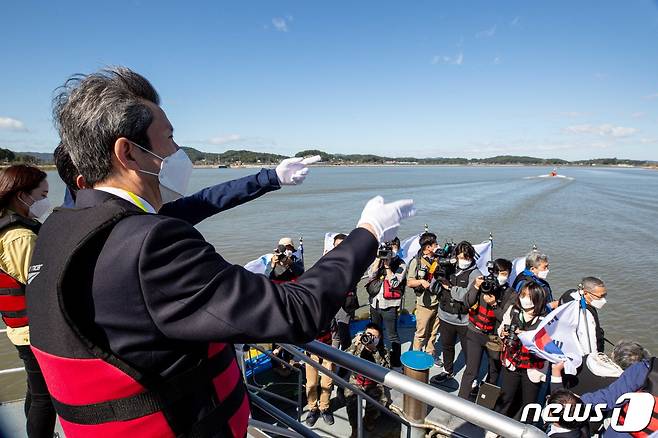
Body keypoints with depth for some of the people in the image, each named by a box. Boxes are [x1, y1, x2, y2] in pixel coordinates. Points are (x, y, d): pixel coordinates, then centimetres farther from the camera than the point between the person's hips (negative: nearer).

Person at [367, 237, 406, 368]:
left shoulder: (401, 265, -5)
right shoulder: (380, 259, 6)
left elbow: (394, 283, -15)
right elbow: (372, 274, -8)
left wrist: (387, 265, -19)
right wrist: (379, 258, -15)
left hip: (389, 306, -5)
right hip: (375, 303, 5)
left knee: (392, 336, 2)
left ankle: (396, 364, 15)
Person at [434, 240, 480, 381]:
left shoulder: (475, 274, -12)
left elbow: (468, 296, -25)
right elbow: (433, 288, 2)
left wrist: (450, 287, -18)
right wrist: (438, 278, -17)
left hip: (464, 320, -5)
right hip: (446, 317, 5)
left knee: (468, 350, 8)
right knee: (446, 346, 23)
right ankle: (448, 371, 45)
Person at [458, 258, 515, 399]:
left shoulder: (511, 294, -5)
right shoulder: (482, 282, -6)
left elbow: (505, 318, -12)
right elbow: (467, 303, -13)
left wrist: (494, 304, -25)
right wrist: (476, 287, -23)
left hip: (495, 337, 2)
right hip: (475, 333, -2)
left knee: (495, 369, 20)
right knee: (471, 370, -5)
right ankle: (462, 399, 8)